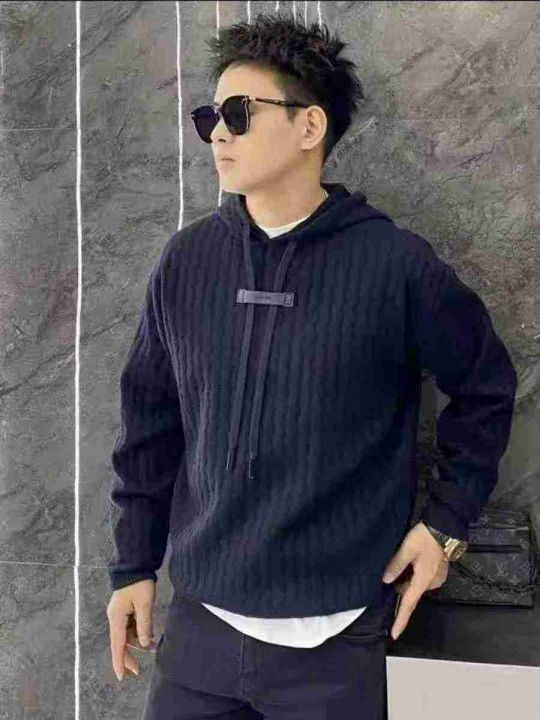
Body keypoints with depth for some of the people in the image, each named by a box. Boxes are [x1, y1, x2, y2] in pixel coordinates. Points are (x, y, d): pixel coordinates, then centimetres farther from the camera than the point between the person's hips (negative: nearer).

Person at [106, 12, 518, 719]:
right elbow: (150, 421, 7)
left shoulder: (395, 262, -9)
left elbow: (486, 389, 4)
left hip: (337, 640, -3)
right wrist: (134, 565, 10)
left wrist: (446, 521, 0)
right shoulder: (186, 261, 0)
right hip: (201, 623, 3)